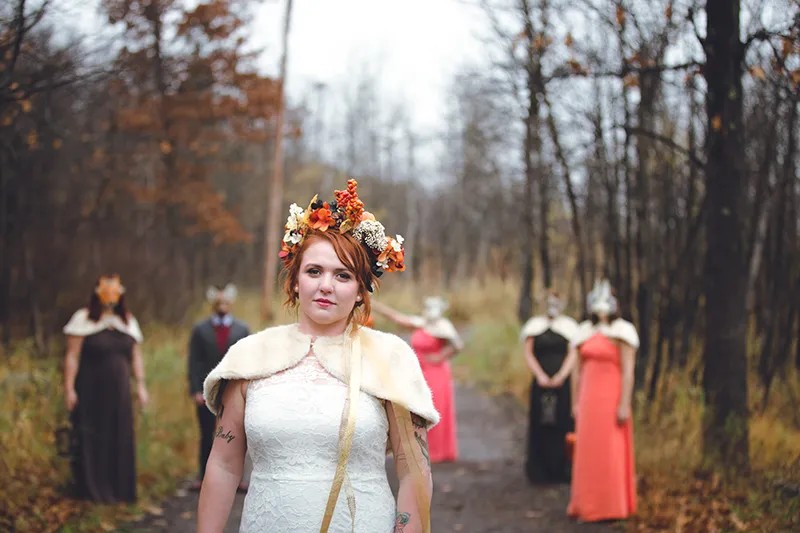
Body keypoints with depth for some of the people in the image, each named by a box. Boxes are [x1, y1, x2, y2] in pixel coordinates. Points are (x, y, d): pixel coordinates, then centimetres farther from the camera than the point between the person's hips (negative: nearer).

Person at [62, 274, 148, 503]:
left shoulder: (128, 322, 11)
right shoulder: (83, 320, -3)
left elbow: (136, 357, 13)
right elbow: (72, 357, -7)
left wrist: (140, 386, 7)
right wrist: (69, 389, -12)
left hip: (118, 392, 4)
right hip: (90, 391, -4)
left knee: (119, 439, 4)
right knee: (90, 441, 0)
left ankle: (118, 488, 14)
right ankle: (91, 490, 11)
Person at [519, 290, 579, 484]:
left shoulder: (569, 326, 7)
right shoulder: (535, 325, 8)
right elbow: (528, 353, 4)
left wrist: (561, 376, -12)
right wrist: (540, 375, -8)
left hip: (563, 383, 0)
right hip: (541, 383, 0)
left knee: (563, 423, -3)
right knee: (540, 424, -1)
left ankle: (563, 470, 4)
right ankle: (540, 470, 6)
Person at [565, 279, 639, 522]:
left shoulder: (621, 333, -7)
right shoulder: (585, 333, 11)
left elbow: (628, 372, -12)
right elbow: (577, 371, 13)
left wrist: (624, 405, -18)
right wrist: (575, 403, 10)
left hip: (611, 398, -6)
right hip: (588, 399, 6)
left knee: (610, 452, -2)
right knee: (588, 451, 9)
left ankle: (612, 506, 6)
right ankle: (589, 505, 17)